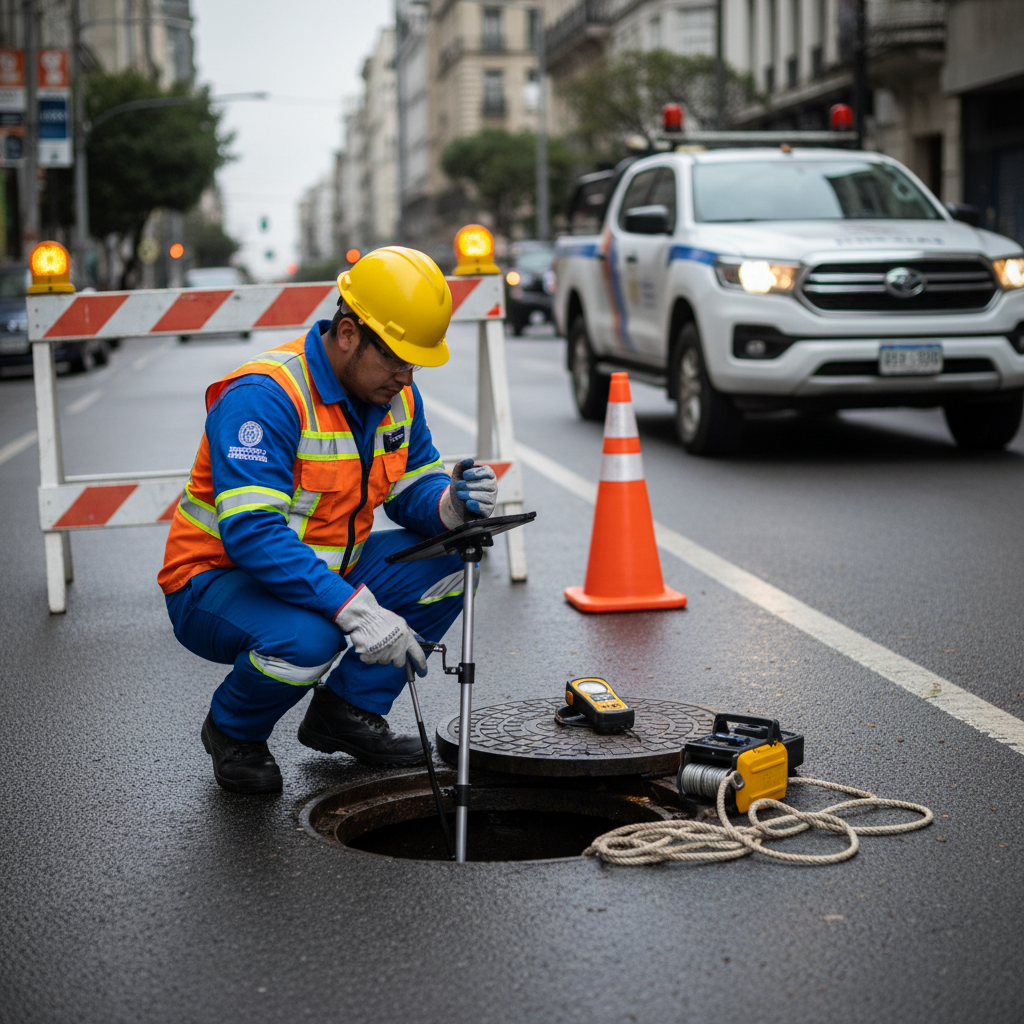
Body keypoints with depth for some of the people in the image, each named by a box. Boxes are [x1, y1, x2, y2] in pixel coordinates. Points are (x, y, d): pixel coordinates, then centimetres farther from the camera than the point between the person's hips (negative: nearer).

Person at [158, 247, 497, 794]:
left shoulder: (394, 393, -2)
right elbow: (251, 532, -36)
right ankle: (234, 731, -2)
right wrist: (355, 608, -43)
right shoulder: (264, 395, -27)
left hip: (325, 573, 8)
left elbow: (414, 489, 7)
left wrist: (452, 503, -20)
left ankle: (346, 709, 5)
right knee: (307, 638, -38)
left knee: (448, 562, -8)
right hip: (216, 582, -7)